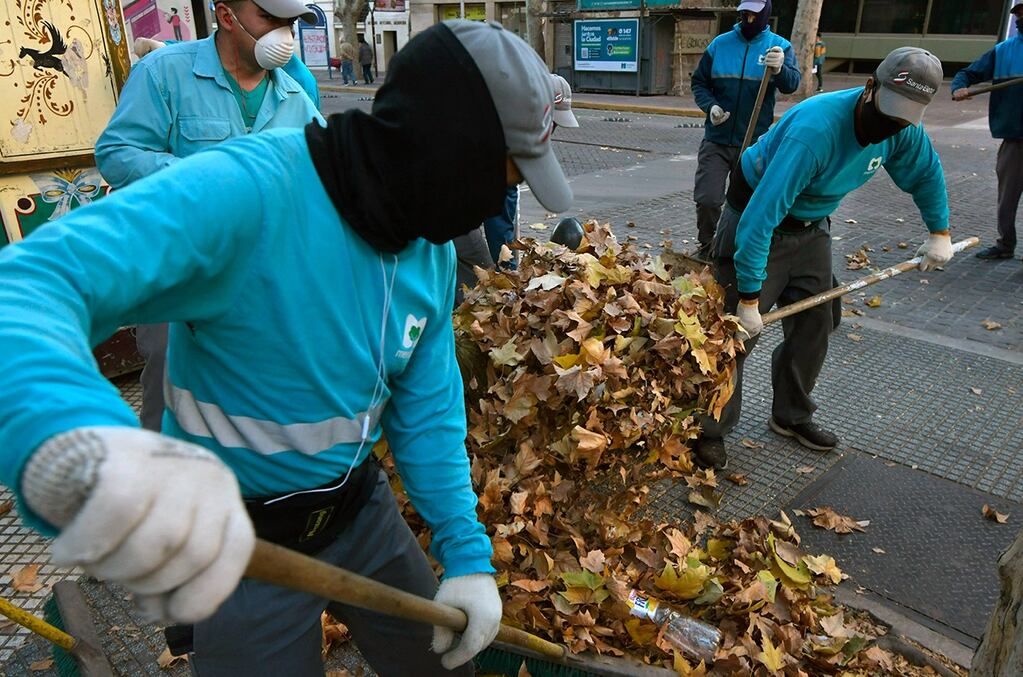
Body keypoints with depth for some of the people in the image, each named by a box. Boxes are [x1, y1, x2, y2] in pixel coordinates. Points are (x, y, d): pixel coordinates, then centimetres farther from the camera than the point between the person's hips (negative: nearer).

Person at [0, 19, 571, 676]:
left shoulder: (432, 249, -4)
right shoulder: (249, 190, -28)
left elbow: (427, 409, 1)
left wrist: (469, 555, -4)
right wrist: (76, 440, -61)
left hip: (360, 507, 7)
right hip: (228, 539, -6)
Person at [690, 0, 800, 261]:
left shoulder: (779, 46, 0)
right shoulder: (720, 44, 3)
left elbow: (792, 84, -14)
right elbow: (699, 82, 10)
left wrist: (780, 69, -37)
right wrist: (710, 106, -10)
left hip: (754, 142, 0)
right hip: (716, 140, 0)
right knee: (707, 199, -7)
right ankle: (706, 250, 15)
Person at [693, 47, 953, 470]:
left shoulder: (903, 130, -11)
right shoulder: (815, 132, -35)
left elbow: (927, 174, 13)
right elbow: (762, 217, -37)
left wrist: (939, 232, 15)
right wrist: (749, 298, -35)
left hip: (811, 226, 8)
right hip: (757, 219, -7)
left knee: (814, 324, 10)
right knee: (738, 332, -11)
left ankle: (792, 416, 28)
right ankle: (710, 430, 4)